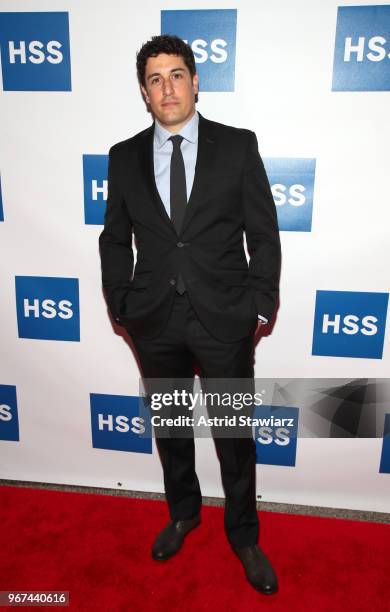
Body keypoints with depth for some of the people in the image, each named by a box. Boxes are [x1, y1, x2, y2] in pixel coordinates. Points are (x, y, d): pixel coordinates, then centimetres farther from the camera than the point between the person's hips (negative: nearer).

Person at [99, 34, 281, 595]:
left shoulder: (238, 146, -1)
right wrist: (121, 305, 3)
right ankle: (183, 513, 47)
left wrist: (261, 304, -5)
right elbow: (115, 240, 9)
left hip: (224, 319, -2)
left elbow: (263, 233, -1)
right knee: (170, 428, 19)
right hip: (155, 321, 3)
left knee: (235, 434, 12)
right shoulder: (124, 157, 4)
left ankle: (243, 534, 38)